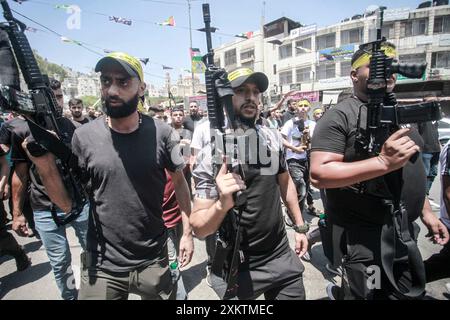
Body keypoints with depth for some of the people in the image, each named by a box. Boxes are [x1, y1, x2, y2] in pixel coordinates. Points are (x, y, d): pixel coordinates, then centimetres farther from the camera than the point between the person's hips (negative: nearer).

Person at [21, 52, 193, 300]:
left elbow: (179, 181, 1)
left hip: (154, 263, 1)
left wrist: (187, 231, 0)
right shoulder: (83, 137, -9)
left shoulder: (161, 133, -11)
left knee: (166, 294, 21)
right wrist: (45, 165, -19)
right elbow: (67, 203, -3)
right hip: (101, 267, 0)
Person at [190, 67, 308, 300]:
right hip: (238, 267, -4)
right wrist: (222, 204, -36)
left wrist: (300, 226, 13)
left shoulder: (273, 138, -3)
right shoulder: (213, 153, -19)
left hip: (282, 255, 5)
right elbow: (199, 228, -17)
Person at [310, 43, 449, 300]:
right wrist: (383, 162, -28)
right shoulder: (340, 116, -14)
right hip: (363, 237, -8)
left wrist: (426, 212, 16)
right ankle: (338, 293, 34)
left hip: (406, 233, 8)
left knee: (413, 293, 22)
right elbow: (319, 174, -25)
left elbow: (411, 171, 19)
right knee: (366, 294, 7)